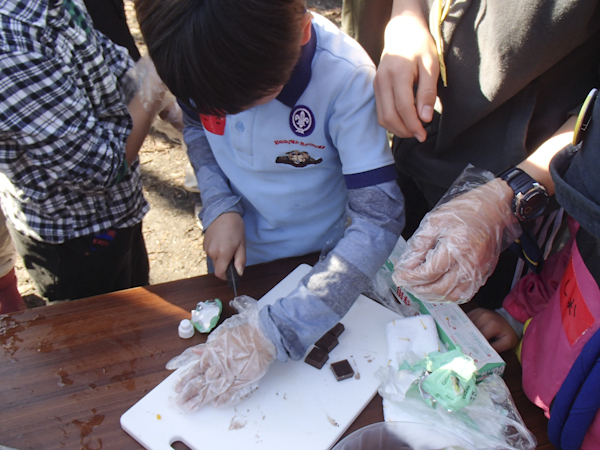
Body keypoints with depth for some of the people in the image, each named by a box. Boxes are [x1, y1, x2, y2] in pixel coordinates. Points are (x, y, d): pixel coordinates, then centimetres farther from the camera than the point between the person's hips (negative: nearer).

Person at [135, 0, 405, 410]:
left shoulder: (347, 77, -35)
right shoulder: (198, 54, -22)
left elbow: (379, 220, -35)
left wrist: (272, 333, -39)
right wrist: (220, 206, -18)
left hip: (319, 259, -2)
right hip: (235, 248, 3)